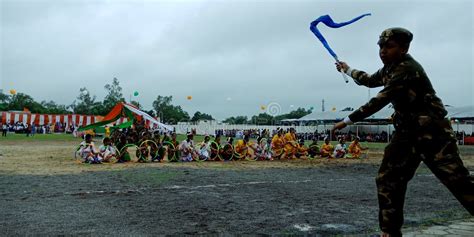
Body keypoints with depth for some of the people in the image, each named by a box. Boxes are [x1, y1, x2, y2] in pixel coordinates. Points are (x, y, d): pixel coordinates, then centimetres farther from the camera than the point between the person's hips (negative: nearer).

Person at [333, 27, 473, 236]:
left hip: (431, 131, -8)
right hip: (407, 132, 9)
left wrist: (348, 120, -21)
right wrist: (348, 70, 39)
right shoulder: (391, 68, 11)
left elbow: (379, 101, -24)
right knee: (388, 179, 1)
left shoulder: (407, 69, -19)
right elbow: (370, 80, 32)